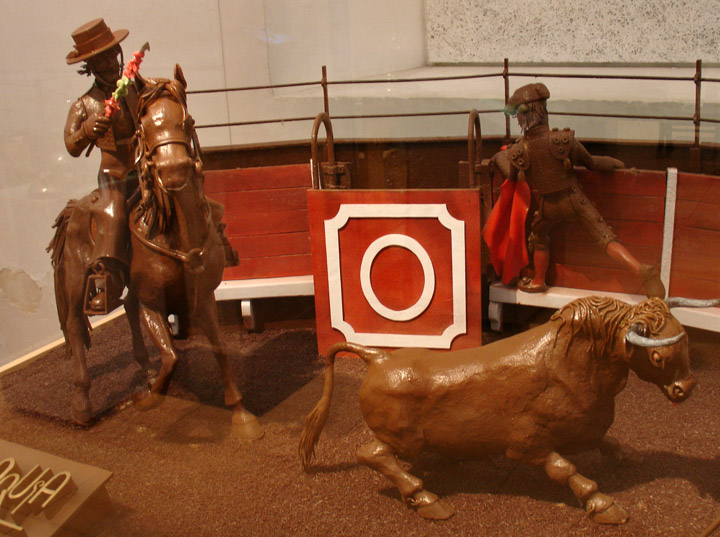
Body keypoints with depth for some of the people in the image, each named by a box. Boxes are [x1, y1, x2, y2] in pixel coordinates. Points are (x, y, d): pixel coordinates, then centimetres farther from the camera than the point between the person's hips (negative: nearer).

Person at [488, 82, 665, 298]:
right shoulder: (563, 139, -17)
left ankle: (538, 282, 40)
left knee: (538, 239, 28)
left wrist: (499, 157, 24)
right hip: (574, 199, -1)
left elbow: (511, 176, 6)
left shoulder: (518, 151, -15)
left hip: (550, 204, 1)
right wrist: (613, 162, 16)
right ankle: (641, 270, -21)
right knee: (605, 238, -5)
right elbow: (591, 162, -4)